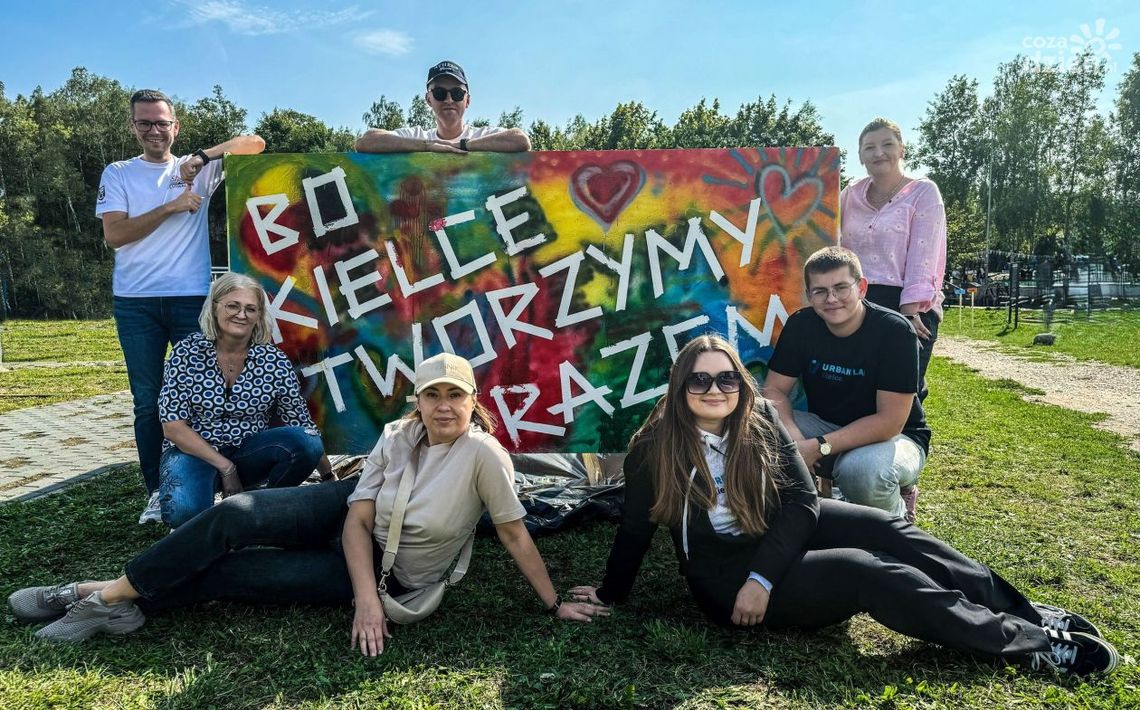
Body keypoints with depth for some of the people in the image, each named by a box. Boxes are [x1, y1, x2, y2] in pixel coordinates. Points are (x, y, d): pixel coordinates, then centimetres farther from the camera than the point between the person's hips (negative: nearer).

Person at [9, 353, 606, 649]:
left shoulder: (482, 452, -25)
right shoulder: (396, 438, -10)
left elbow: (514, 533, -18)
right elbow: (359, 520, -12)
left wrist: (554, 604, -14)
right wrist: (367, 599, -24)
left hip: (393, 575, -4)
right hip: (349, 515, 4)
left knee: (228, 573, -12)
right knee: (233, 516, -16)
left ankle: (121, 603, 7)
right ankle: (108, 594, -2)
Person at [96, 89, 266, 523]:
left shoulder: (197, 169, 8)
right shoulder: (118, 174, 8)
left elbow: (254, 144, 1)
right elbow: (114, 234, -4)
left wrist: (203, 155, -12)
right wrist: (171, 207, -12)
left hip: (191, 297, 0)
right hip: (136, 303, 1)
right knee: (147, 401, 4)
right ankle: (156, 492, 12)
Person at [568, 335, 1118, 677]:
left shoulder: (759, 420, -6)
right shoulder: (654, 448, -15)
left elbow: (801, 499, -10)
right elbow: (636, 530, -5)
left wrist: (762, 577, -20)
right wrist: (610, 596, 1)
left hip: (781, 532, 5)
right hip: (724, 576, -4)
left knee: (884, 529, -17)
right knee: (866, 572, -21)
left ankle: (1021, 611, -8)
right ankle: (1030, 642, -14)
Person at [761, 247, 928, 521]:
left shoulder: (894, 331, -21)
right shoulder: (801, 324, -8)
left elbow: (890, 421, -24)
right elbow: (775, 389, -8)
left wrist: (818, 447, -31)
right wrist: (790, 436, -29)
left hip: (893, 438, -3)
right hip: (825, 426, 4)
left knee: (860, 469, -38)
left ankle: (897, 513, -2)